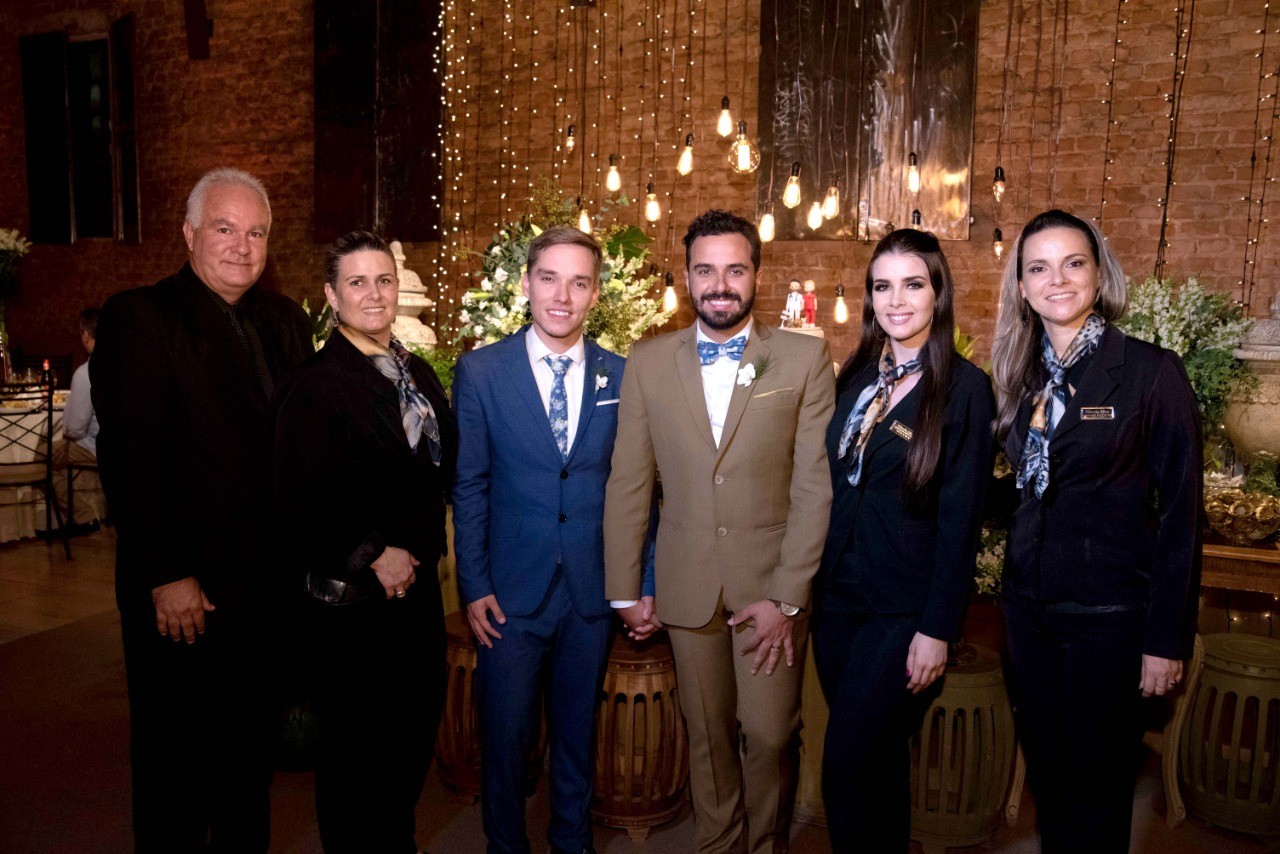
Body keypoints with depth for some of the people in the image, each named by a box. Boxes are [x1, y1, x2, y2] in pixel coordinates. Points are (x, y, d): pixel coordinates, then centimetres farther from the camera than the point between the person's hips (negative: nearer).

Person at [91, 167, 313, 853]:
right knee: (174, 758, 13)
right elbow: (130, 460, -14)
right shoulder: (137, 316, -9)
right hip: (178, 591, -5)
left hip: (268, 584, 5)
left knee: (252, 746, 19)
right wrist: (166, 578, -16)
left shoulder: (285, 321, 9)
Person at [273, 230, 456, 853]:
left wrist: (420, 549, 3)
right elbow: (302, 502, -16)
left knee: (416, 731, 15)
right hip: (351, 596, -6)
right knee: (355, 746, 10)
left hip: (416, 582, 6)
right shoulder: (313, 383, -11)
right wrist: (372, 557, -13)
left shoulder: (418, 373, 9)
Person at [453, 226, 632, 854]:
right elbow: (468, 486, -3)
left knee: (578, 733, 18)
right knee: (505, 736, 11)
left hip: (593, 591, 2)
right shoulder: (480, 371, -4)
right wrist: (473, 586, -5)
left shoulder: (621, 376, 0)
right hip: (511, 591, -1)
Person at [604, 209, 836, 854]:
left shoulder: (805, 358, -2)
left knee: (770, 734, 4)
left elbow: (815, 485, -6)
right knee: (708, 734, 13)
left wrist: (787, 595, -10)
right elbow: (628, 483, 4)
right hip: (686, 585, 2)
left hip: (773, 583, -1)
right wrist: (624, 590, 3)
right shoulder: (648, 362, 3)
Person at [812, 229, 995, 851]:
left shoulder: (964, 389, -10)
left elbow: (960, 519, -12)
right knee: (876, 759, 18)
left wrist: (937, 630, -13)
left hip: (903, 612, -5)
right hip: (836, 596, 5)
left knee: (848, 768, -2)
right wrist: (813, 583, 6)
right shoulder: (855, 377, 7)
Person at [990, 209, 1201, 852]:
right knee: (1046, 773, 18)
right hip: (1030, 608, 5)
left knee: (1097, 784, 11)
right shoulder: (1022, 377, 5)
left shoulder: (1152, 371, -11)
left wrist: (1167, 638, -11)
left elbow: (1180, 513, -10)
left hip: (1110, 614, -4)